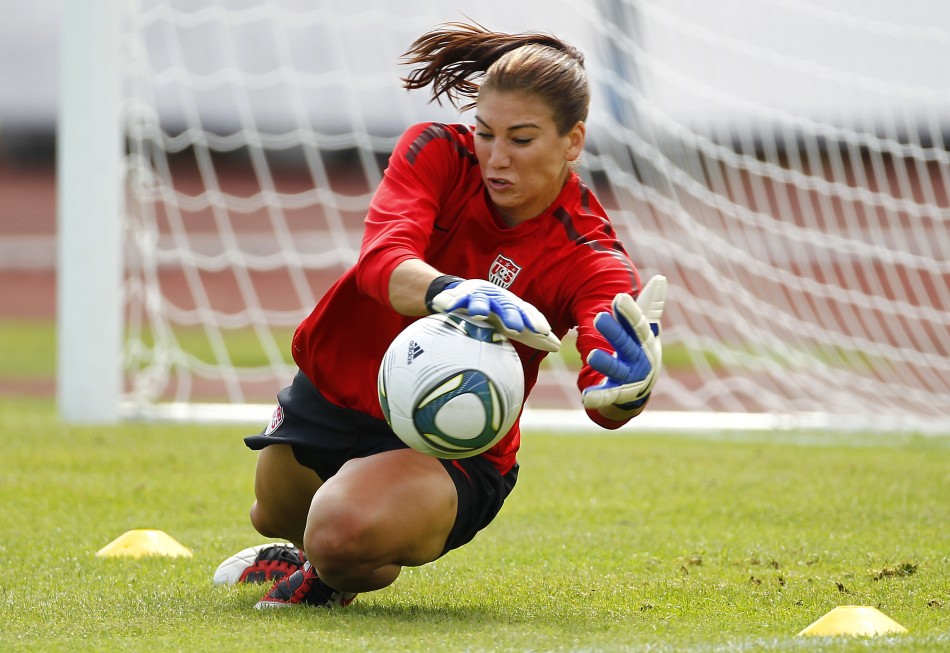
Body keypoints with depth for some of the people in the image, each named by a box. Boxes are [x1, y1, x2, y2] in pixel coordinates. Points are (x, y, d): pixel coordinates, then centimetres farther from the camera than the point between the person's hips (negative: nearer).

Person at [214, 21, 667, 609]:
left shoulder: (591, 258, -24)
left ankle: (338, 576, 6)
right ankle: (312, 552, 69)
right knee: (276, 516, 29)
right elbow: (382, 261, -36)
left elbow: (605, 407, -40)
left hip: (452, 449, -4)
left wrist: (628, 386, -67)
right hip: (335, 388, 4)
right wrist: (453, 293, -59)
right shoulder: (437, 154, -17)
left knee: (346, 531, -33)